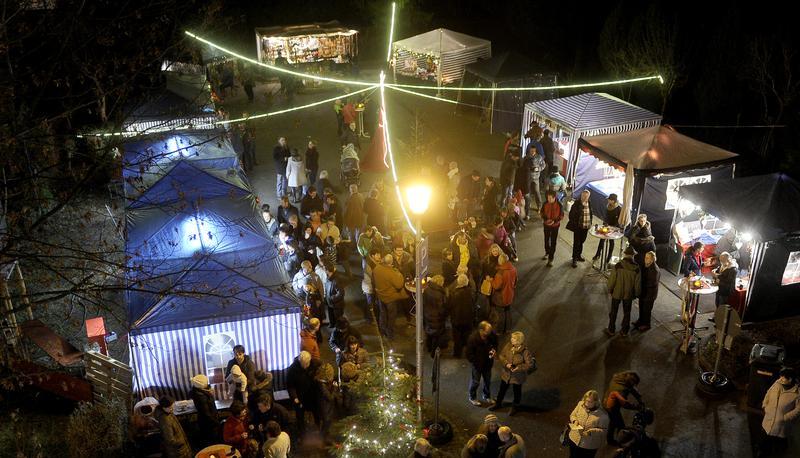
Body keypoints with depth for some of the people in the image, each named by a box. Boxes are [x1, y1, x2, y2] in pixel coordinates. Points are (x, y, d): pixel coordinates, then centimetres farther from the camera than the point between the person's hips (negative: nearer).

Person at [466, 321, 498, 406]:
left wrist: (494, 350, -17)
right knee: (475, 381, 16)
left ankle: (487, 397, 48)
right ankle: (472, 397, 42)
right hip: (477, 364, -4)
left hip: (488, 362, 4)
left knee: (488, 381, 23)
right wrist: (477, 363, -23)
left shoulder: (492, 334, -20)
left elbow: (495, 344, 3)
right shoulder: (472, 338, -32)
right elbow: (469, 354, -21)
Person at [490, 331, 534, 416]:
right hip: (506, 373, 4)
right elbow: (501, 356, -5)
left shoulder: (525, 351, -27)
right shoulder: (508, 345, -14)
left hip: (517, 376, -4)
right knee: (502, 389, 23)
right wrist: (506, 363, -23)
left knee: (517, 392, 19)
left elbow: (530, 364, -24)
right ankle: (498, 404, 48)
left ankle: (515, 407, 44)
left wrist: (519, 368, -33)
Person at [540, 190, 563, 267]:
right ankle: (547, 253, 47)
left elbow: (561, 215, -9)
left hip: (555, 225, -3)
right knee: (546, 240, 22)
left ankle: (550, 259, 8)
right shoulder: (545, 204, -13)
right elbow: (542, 212, 0)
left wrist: (554, 221, -24)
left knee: (553, 242, 1)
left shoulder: (559, 205, -18)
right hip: (546, 225, 3)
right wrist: (546, 219, -18)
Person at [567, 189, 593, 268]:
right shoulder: (576, 204, -14)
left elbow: (591, 214, 14)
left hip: (586, 227, 5)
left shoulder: (589, 204, 2)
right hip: (578, 227, -5)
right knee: (576, 243, 0)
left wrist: (590, 223, 8)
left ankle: (579, 255, 36)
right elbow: (571, 214, -11)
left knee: (581, 242, 19)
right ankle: (574, 259, 8)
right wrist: (573, 224, -13)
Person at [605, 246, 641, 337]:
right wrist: (636, 294, 10)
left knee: (613, 312, 16)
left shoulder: (617, 266, -21)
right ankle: (624, 331, 30)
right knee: (627, 313, 19)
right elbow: (637, 284, -7)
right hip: (628, 295, 1)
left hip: (617, 293, -1)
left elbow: (612, 279, -13)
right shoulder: (637, 269, -16)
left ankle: (611, 330, 28)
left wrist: (610, 290, 4)